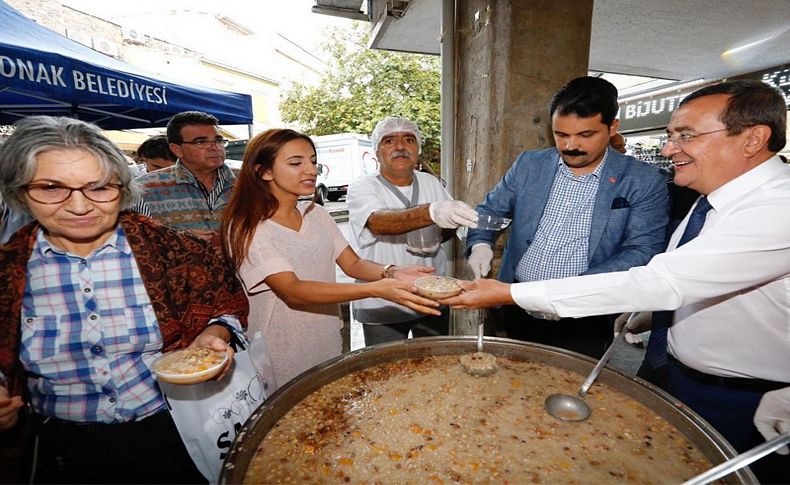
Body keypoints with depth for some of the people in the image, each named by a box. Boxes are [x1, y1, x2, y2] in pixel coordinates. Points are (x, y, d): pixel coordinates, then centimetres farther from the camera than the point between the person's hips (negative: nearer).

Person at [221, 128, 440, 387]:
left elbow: (353, 264, -2)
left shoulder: (317, 214, 2)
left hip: (329, 347, 6)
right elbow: (293, 291, -27)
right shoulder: (246, 229, -17)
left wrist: (391, 273, -24)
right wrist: (376, 289, -39)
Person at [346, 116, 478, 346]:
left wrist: (438, 236, -9)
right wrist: (431, 212, -50)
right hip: (382, 306, -4)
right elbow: (379, 222, -33)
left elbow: (451, 223, 13)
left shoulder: (431, 182, 3)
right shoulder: (362, 187, -12)